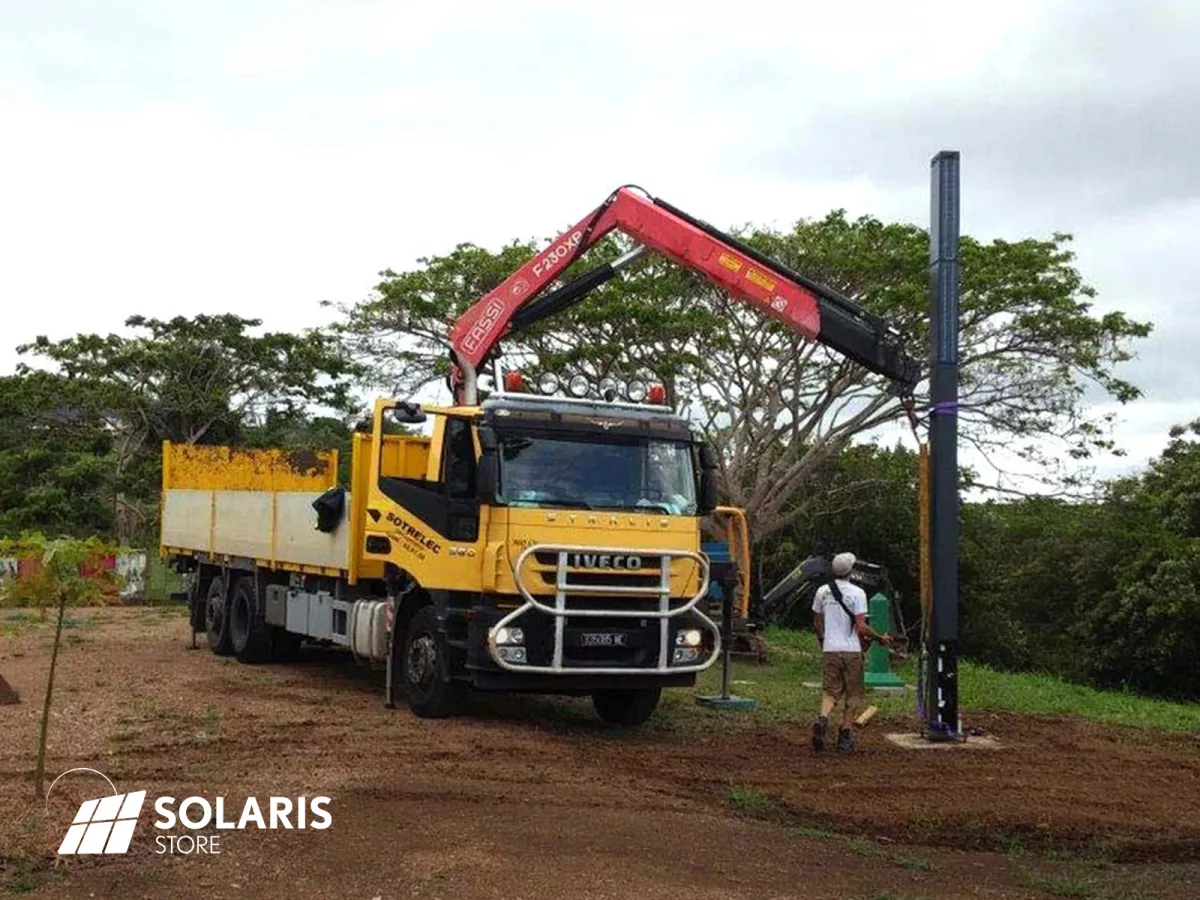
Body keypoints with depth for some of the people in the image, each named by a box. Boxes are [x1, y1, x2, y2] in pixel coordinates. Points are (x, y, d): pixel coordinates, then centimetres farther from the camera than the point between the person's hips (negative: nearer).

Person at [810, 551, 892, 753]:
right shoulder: (857, 593, -10)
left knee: (830, 691, 7)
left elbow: (817, 623, 12)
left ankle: (822, 719, -20)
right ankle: (845, 735, 8)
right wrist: (881, 638, 1)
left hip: (829, 650, 3)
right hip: (851, 650, -3)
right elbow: (861, 627, -14)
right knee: (853, 695, 10)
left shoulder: (822, 591, 4)